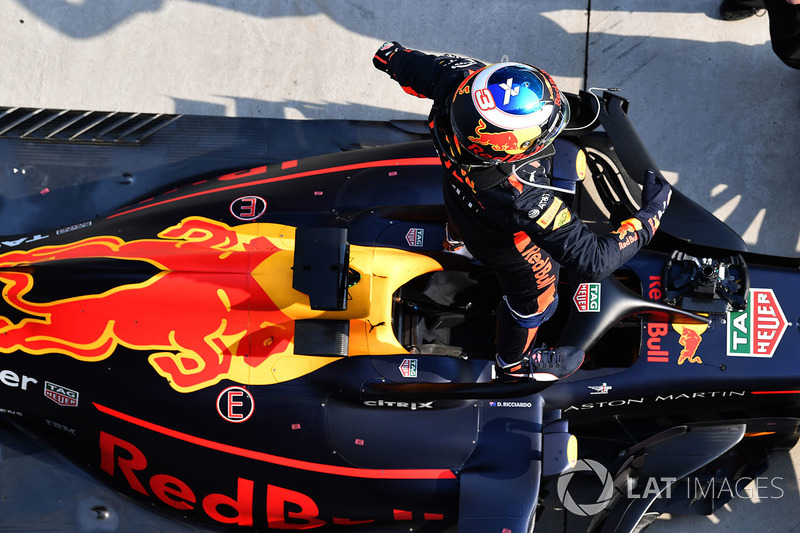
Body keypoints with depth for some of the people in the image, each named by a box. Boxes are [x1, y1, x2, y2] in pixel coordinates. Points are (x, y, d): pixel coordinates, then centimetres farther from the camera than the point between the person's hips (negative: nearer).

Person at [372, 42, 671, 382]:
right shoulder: (521, 197, -51)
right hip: (505, 242, -5)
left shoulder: (458, 79, -39)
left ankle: (456, 239, 78)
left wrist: (391, 54, 9)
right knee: (533, 295, 27)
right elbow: (592, 261, -43)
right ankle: (514, 363, 57)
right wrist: (651, 214, -32)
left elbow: (412, 65, -15)